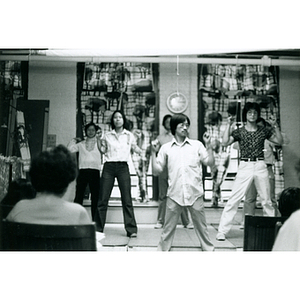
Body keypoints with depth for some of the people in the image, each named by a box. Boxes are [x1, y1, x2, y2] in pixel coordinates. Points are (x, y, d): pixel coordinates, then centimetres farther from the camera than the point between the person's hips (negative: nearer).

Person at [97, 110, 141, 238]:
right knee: (103, 198, 0)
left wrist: (144, 152, -3)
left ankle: (131, 229, 1)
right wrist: (99, 143, -1)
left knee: (127, 199, -4)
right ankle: (98, 228, 10)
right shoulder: (107, 136, 9)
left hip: (123, 167, -1)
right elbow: (103, 151, 14)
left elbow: (135, 148, 14)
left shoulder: (129, 135, 7)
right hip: (109, 166, 1)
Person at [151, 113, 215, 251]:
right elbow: (156, 170, 5)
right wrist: (153, 152, -4)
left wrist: (208, 145, -4)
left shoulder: (197, 145, 8)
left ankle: (209, 249, 20)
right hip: (174, 194, 0)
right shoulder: (166, 148, 7)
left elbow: (210, 162, 3)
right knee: (168, 228, 6)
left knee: (201, 226, 9)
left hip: (195, 194, 0)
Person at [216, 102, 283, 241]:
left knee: (266, 200, 9)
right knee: (234, 200, -8)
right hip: (245, 167, -2)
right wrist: (229, 125, -7)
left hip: (261, 167, 3)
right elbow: (225, 142, -9)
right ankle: (222, 231, -6)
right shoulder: (239, 131, 5)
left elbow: (279, 141, 11)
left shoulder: (263, 131, 11)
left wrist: (275, 125, 3)